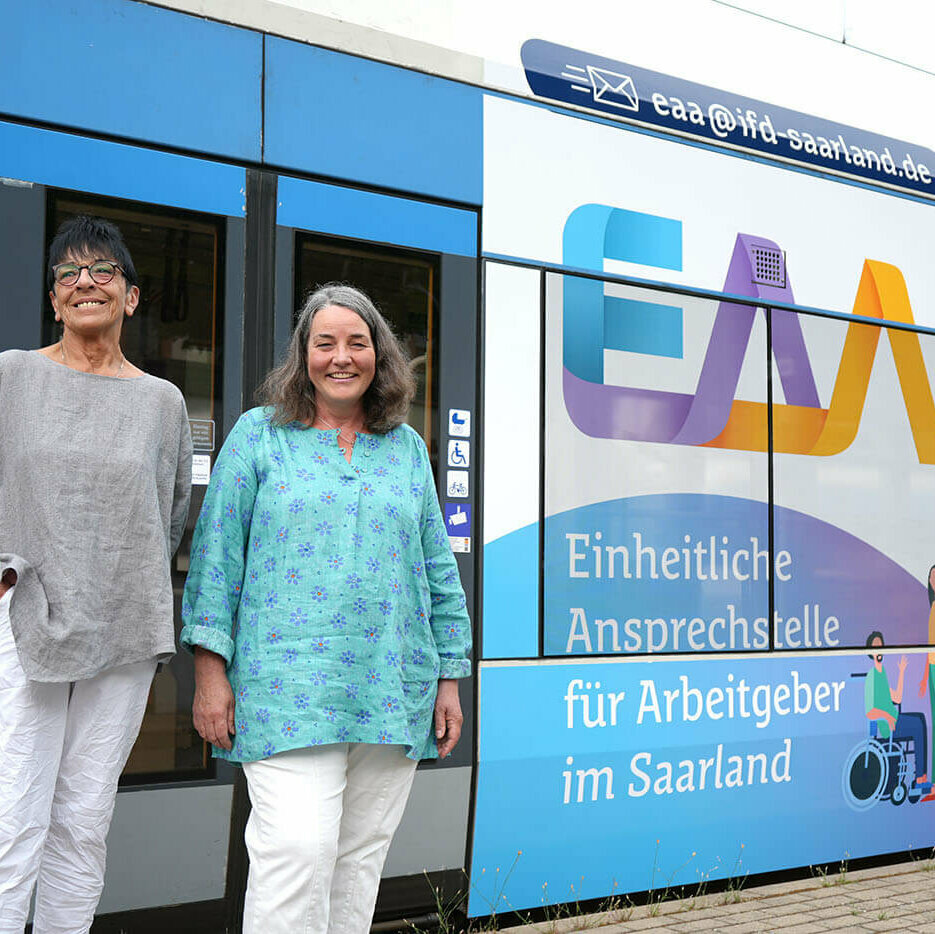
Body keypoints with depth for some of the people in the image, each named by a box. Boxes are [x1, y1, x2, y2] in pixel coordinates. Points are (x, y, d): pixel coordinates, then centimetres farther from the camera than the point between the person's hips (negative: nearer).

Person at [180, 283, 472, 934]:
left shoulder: (407, 448, 15)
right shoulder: (259, 435, 6)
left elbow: (439, 568, 16)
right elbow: (218, 553, 2)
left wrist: (450, 678, 11)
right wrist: (210, 668, -5)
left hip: (395, 693, 4)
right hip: (290, 682, -3)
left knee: (361, 858, 8)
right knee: (297, 853, -14)